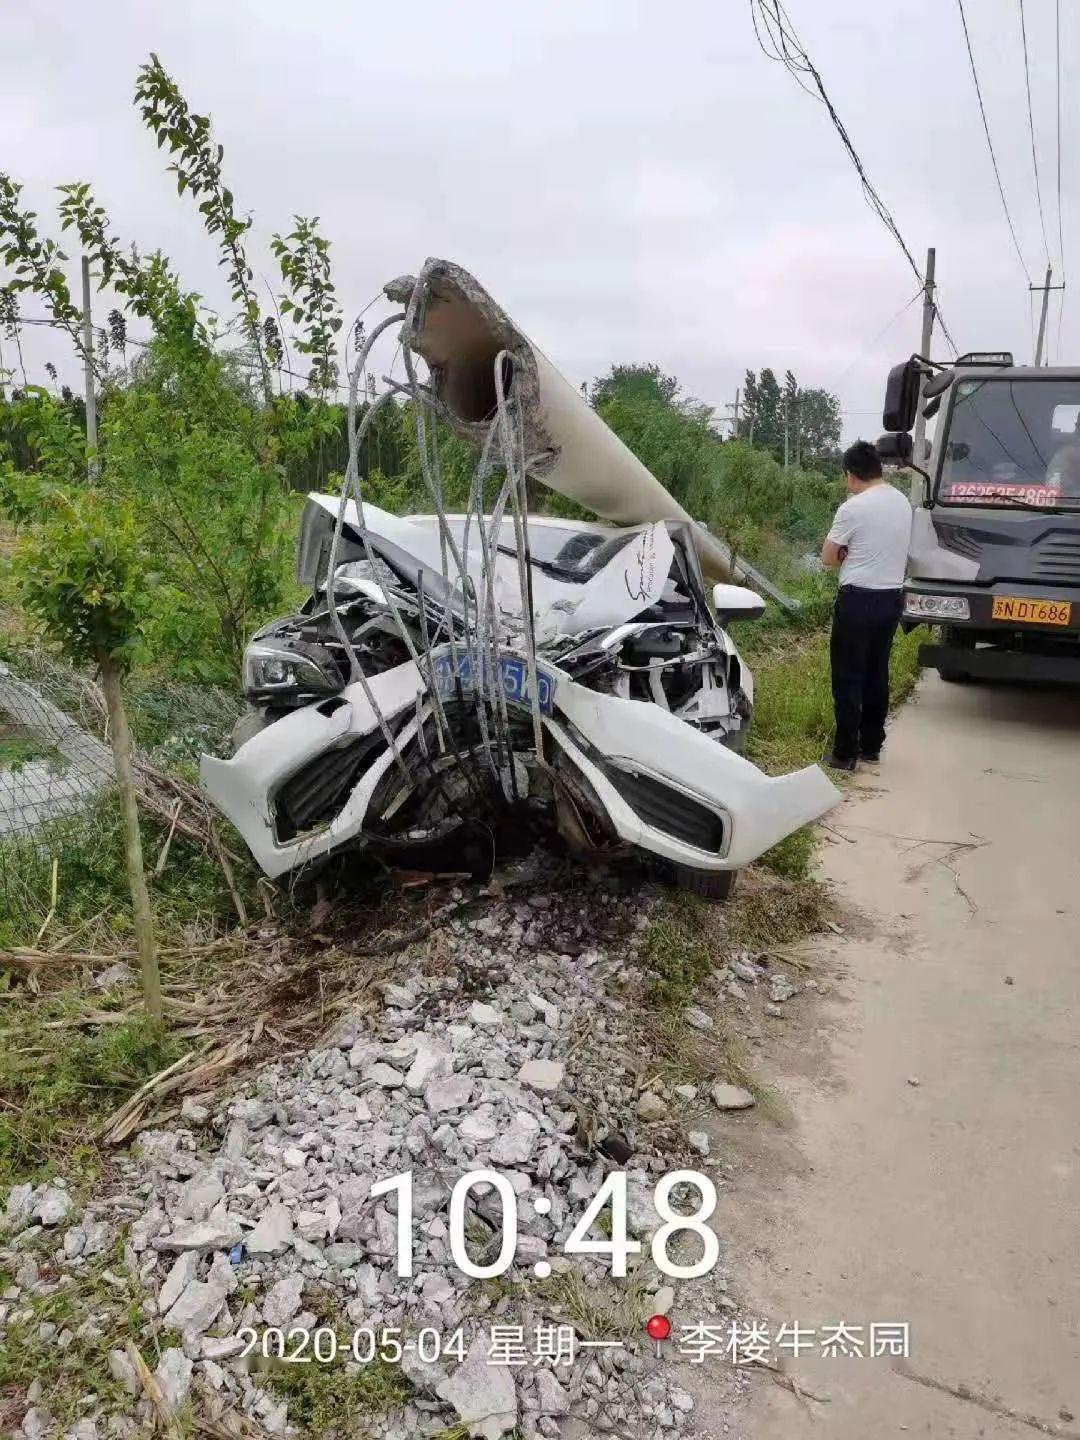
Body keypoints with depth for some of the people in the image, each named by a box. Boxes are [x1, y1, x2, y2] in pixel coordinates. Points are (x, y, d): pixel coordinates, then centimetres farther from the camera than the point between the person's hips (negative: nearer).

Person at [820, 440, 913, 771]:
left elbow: (828, 558, -8)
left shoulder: (853, 508, -14)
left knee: (848, 677, 0)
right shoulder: (902, 502, 9)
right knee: (877, 673, 15)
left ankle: (845, 753, 3)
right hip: (893, 596, 7)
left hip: (858, 600, -7)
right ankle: (872, 746, 23)